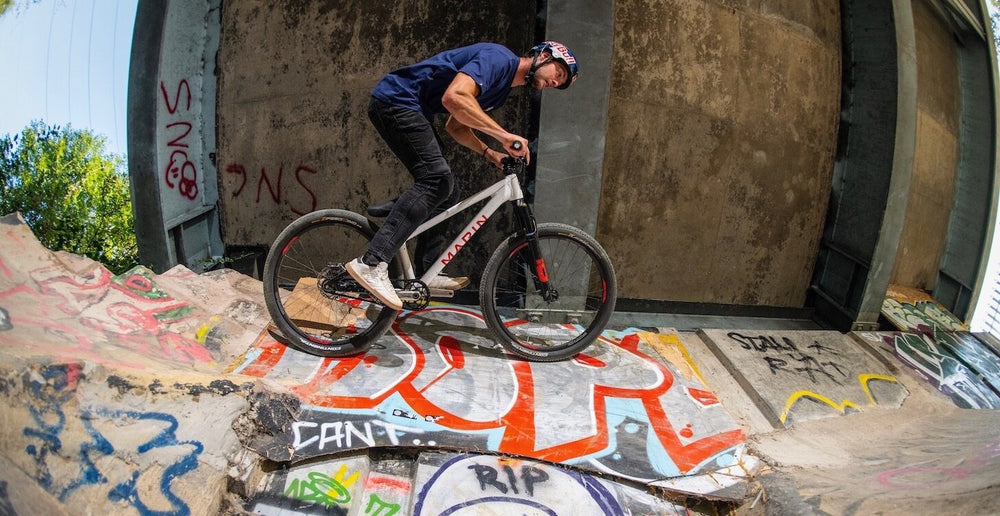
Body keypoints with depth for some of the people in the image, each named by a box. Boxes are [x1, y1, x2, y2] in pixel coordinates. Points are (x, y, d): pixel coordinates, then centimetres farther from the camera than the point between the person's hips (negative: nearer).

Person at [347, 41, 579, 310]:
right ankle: (371, 263, -28)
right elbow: (454, 97, -31)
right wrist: (504, 135, -31)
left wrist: (489, 153, 3)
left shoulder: (502, 86, 17)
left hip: (410, 110, 11)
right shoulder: (499, 58, -15)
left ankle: (426, 273, 11)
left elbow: (456, 126, 19)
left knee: (446, 192, 7)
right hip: (396, 100, -11)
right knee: (436, 179, -23)